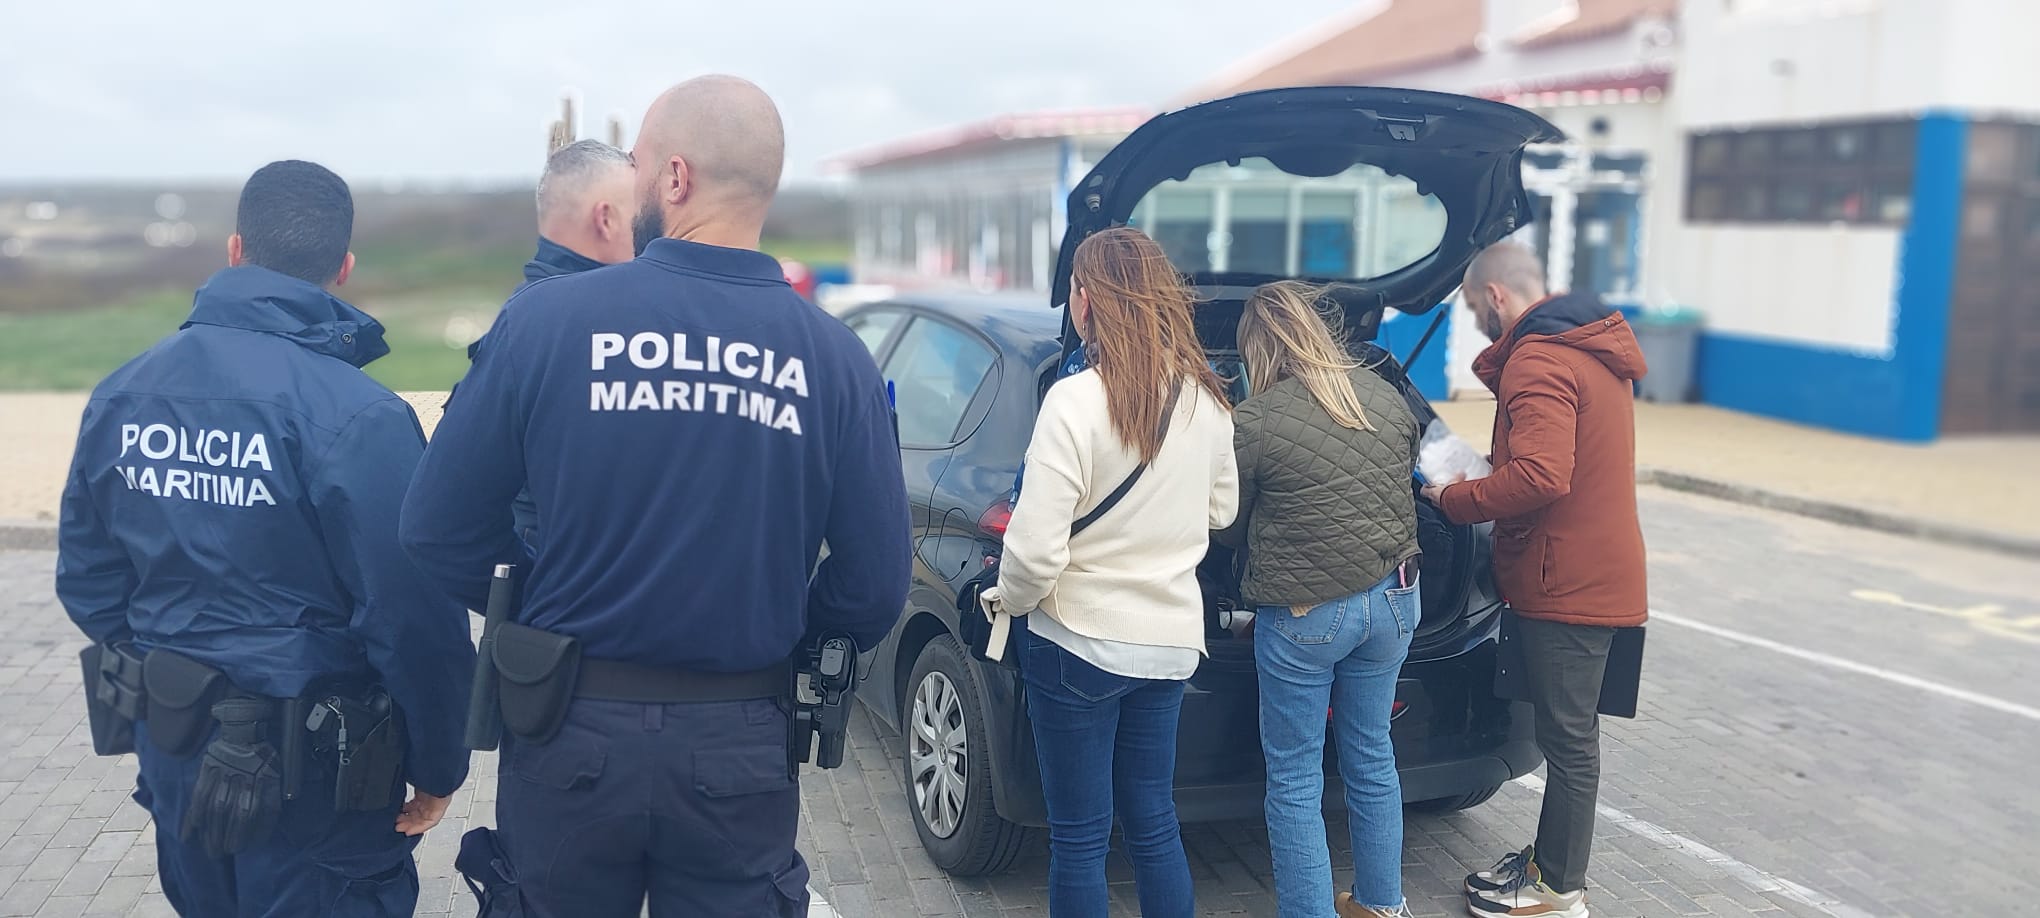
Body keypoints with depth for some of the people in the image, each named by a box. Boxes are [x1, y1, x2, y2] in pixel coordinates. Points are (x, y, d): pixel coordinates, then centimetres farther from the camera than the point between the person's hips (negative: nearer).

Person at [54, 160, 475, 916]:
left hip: (173, 753, 6)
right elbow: (415, 617, -23)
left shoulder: (121, 395, -3)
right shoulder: (356, 415, -22)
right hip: (312, 774, -6)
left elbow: (88, 579, 5)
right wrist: (440, 766, -9)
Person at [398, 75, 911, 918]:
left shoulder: (545, 318, -12)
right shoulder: (835, 357, -8)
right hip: (740, 752, 1)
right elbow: (875, 588, -7)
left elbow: (437, 529, -7)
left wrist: (540, 616, 10)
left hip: (573, 731, 0)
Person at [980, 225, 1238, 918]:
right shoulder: (1205, 400, 0)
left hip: (1081, 643, -6)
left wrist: (1006, 600, -2)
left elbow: (1036, 549, -22)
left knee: (1079, 837, 8)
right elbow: (1220, 509, 15)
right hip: (1170, 641, 6)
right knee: (1153, 823, 19)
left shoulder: (1076, 400, -21)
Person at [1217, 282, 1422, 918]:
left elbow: (1229, 528, -2)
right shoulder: (1386, 395, 2)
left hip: (1303, 616, -6)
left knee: (1294, 781, 7)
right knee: (1371, 756, 21)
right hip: (1391, 600, 6)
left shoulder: (1253, 422, -15)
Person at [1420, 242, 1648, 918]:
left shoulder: (1538, 361, -20)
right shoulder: (1592, 348, 13)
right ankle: (1550, 857, 31)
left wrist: (1455, 500, -16)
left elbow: (1540, 476, -30)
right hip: (1599, 574, 10)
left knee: (1568, 738, 1)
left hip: (1568, 583, -10)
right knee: (1566, 730, 19)